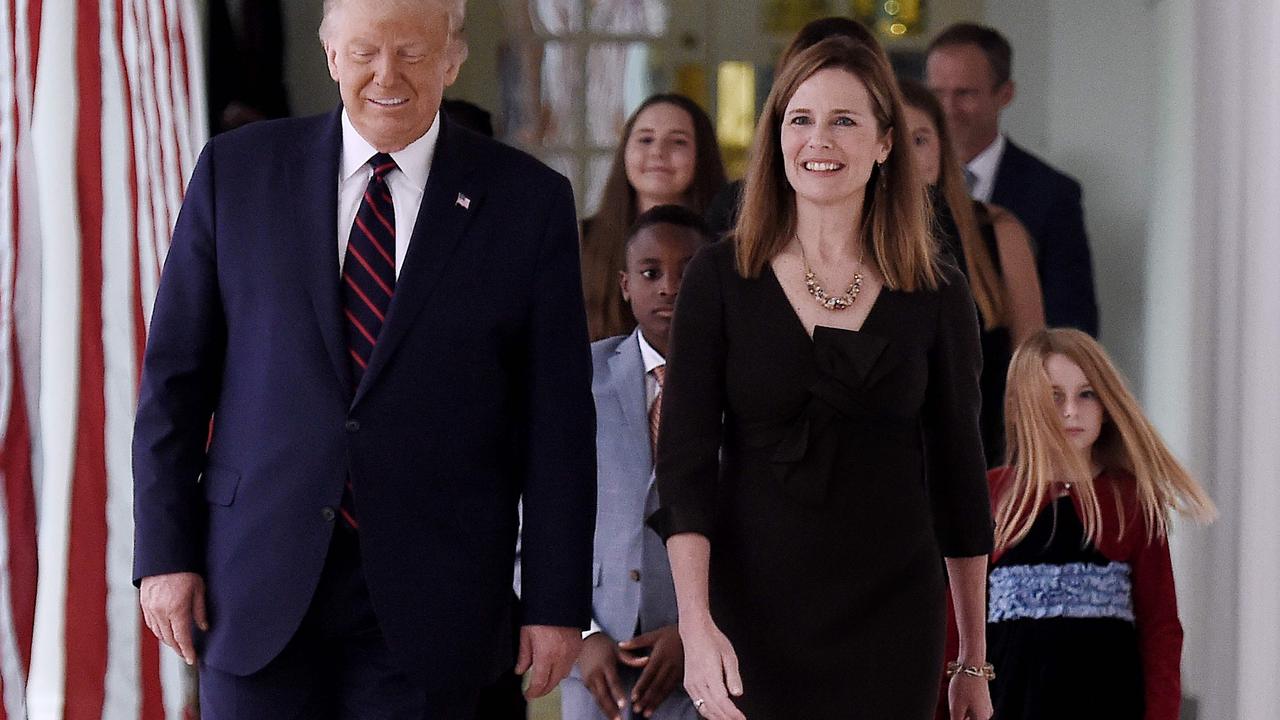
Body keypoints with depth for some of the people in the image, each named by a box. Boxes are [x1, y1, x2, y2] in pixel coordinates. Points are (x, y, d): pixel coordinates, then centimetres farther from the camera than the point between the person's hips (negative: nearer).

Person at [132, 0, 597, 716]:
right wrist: (166, 552, 0)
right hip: (259, 586, 1)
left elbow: (558, 420, 1)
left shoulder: (529, 201, 1)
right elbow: (175, 375, 6)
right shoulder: (237, 170, 4)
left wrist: (556, 603, -2)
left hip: (428, 603, -1)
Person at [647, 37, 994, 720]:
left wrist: (974, 660, 9)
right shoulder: (718, 277, -1)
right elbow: (685, 460, -5)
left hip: (891, 620, 1)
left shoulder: (938, 295, 2)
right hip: (753, 614, -1)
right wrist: (696, 626, -17)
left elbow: (959, 476, 8)